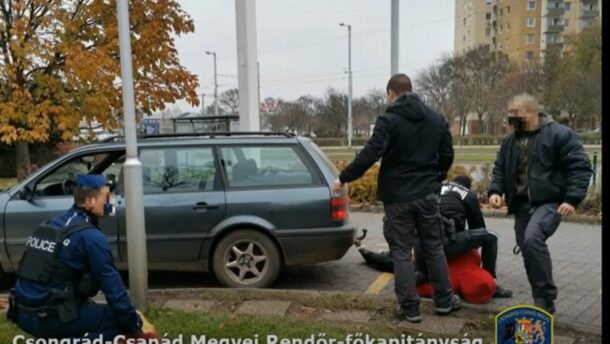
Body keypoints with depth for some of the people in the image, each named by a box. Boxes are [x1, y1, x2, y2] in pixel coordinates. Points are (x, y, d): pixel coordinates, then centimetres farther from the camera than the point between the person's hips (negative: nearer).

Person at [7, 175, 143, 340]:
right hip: (49, 318, -8)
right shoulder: (91, 237, -15)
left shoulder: (50, 224, 9)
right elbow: (112, 286, -12)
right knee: (122, 319, -1)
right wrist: (134, 326, -1)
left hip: (23, 314, 8)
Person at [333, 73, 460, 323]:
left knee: (401, 252, 4)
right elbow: (447, 155, 12)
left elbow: (370, 154, -21)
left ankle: (409, 307, 9)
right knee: (434, 248, 17)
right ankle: (444, 300, 27)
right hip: (427, 194, 5)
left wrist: (344, 178, -13)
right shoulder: (436, 119, 7)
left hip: (398, 197, -5)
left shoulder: (389, 120, -11)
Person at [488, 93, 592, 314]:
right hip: (522, 204, 7)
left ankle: (546, 299, -16)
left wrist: (572, 199, -19)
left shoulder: (559, 134, -9)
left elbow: (580, 167, -11)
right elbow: (500, 168, 17)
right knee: (528, 247, 8)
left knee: (532, 239, -29)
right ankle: (541, 301, 23)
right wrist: (495, 191, -1)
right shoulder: (510, 140, 12)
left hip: (549, 202, -7)